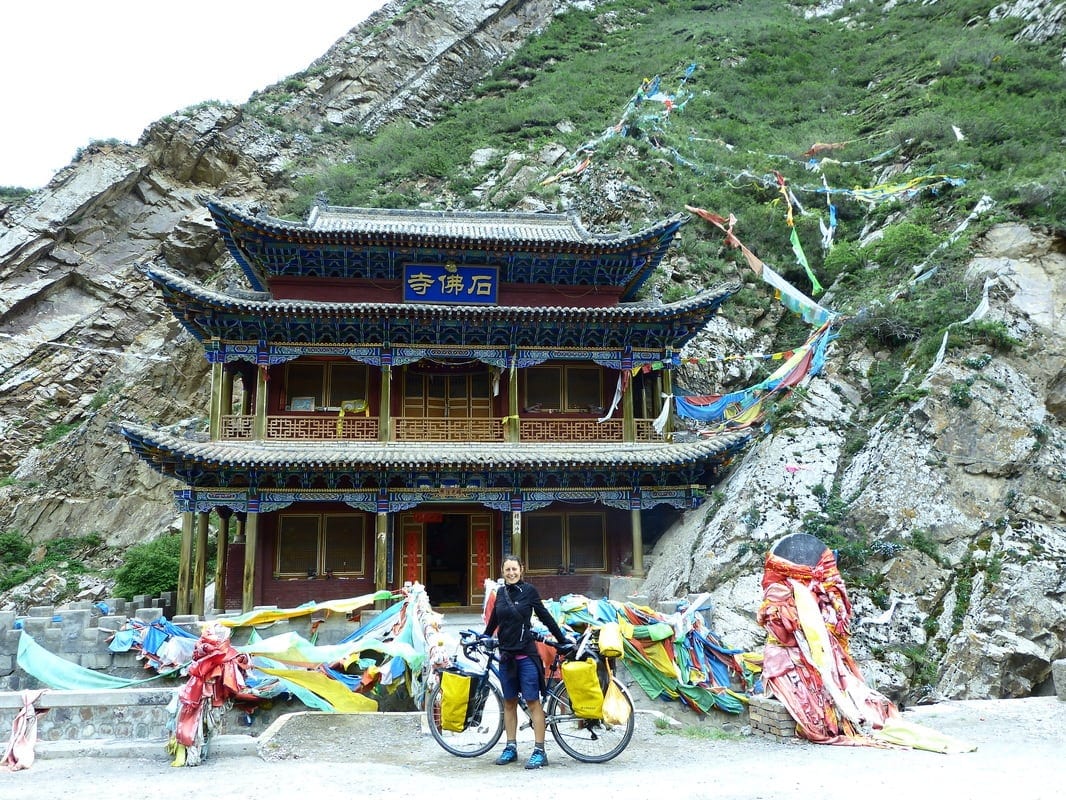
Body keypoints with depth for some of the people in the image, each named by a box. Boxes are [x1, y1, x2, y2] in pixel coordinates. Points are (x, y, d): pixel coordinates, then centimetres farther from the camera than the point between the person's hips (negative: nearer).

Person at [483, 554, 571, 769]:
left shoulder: (529, 590, -5)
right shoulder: (501, 592, 8)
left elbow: (545, 617, 0)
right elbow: (494, 620, 22)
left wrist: (563, 639, 3)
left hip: (526, 654, -5)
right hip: (506, 655, 5)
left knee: (532, 702, -4)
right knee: (509, 702, 11)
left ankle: (539, 751, -1)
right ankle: (511, 748, 19)